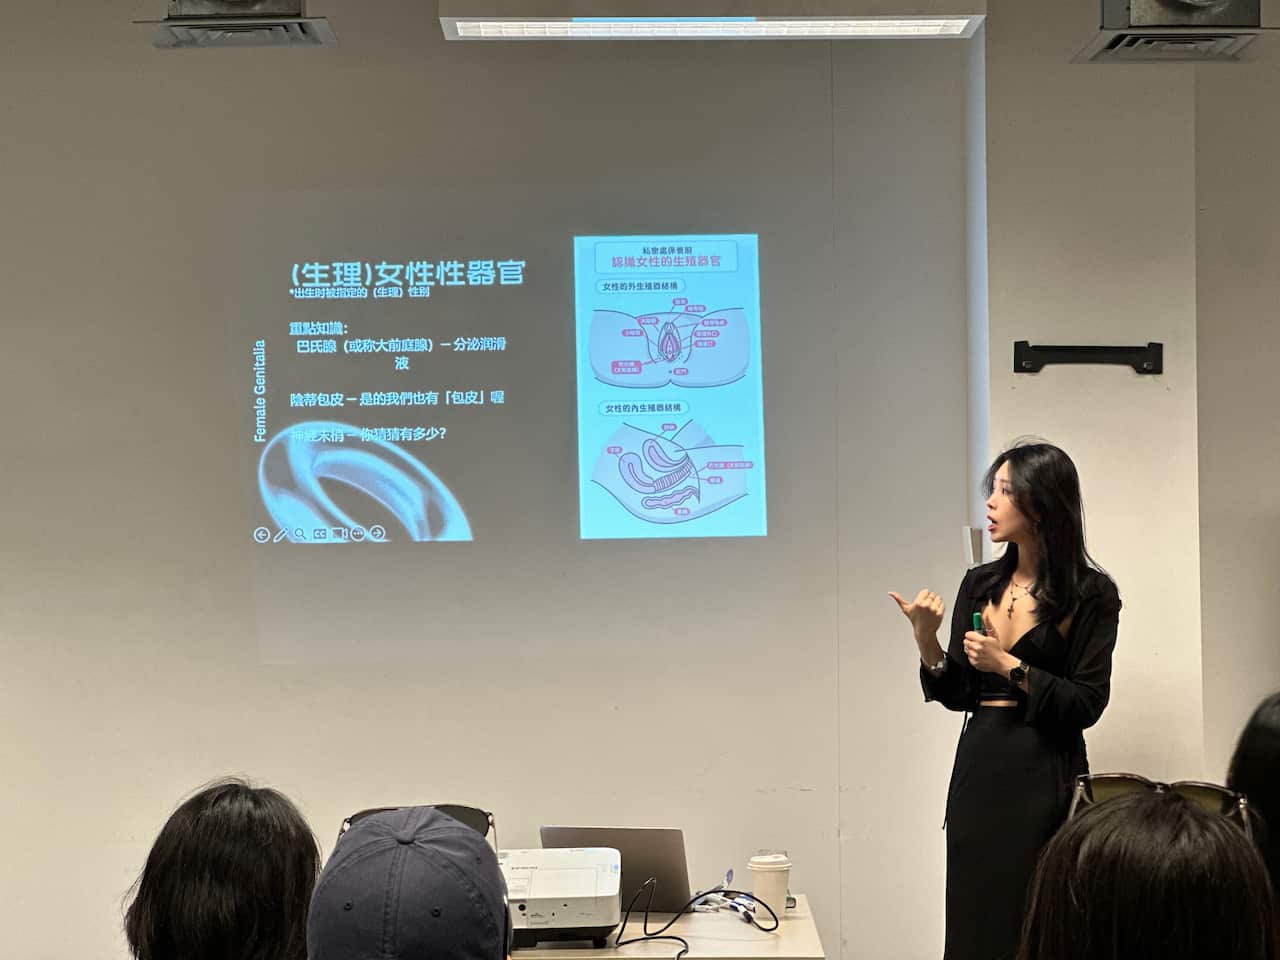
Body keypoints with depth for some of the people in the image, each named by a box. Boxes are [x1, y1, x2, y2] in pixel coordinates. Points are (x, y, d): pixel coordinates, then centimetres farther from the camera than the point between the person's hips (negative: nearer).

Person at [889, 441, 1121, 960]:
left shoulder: (1091, 594, -6)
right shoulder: (980, 584, 8)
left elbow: (1087, 704, -9)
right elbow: (958, 695, 7)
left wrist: (1009, 666, -15)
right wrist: (926, 640, -9)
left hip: (1043, 778, -5)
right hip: (977, 772, 5)